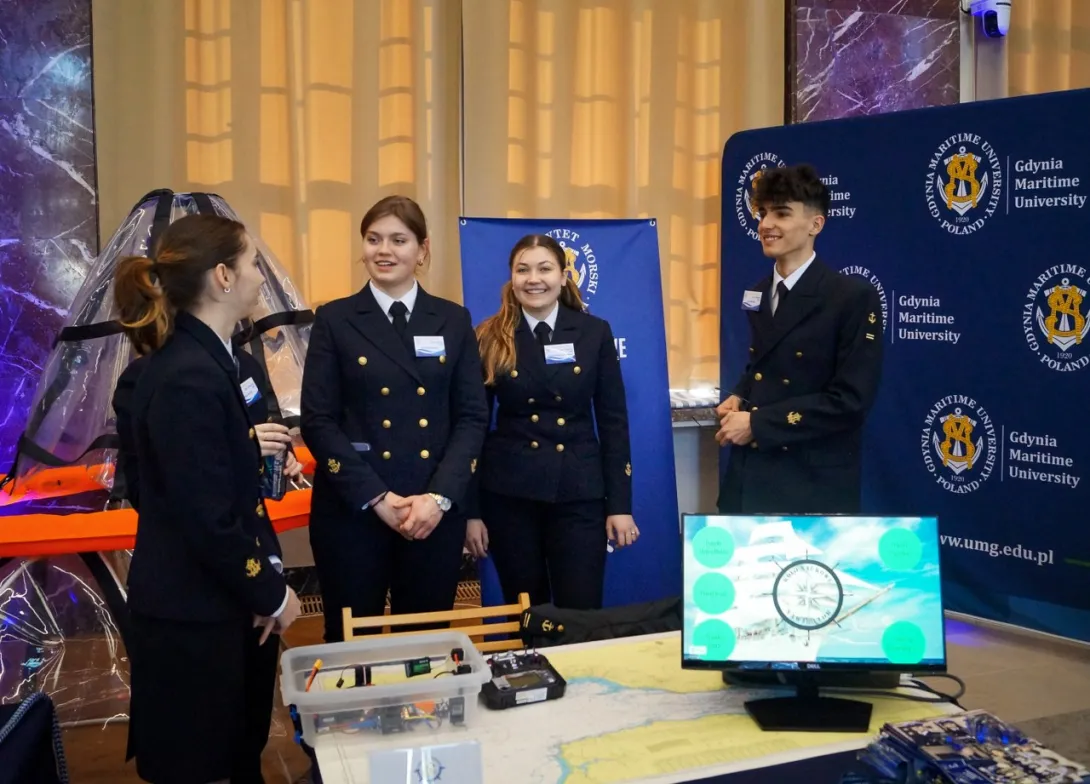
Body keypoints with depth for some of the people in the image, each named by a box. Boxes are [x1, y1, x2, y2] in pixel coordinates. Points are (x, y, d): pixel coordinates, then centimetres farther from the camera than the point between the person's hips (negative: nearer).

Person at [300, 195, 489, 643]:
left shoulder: (454, 322, 8)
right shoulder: (334, 320, 2)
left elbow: (472, 416, 3)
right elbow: (318, 421, -4)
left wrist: (439, 496, -11)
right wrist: (377, 497, -13)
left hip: (436, 511, 2)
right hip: (351, 510, -1)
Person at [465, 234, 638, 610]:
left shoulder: (594, 332, 3)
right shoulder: (491, 339, 1)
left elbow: (613, 421, 3)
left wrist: (620, 504, -2)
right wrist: (471, 510, 0)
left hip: (579, 493, 0)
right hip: (509, 495, 0)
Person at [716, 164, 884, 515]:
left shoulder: (854, 296, -11)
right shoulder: (758, 294, 11)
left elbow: (850, 400, -18)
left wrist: (757, 423, -17)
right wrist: (738, 397, 1)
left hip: (814, 485, -6)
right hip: (748, 479, 6)